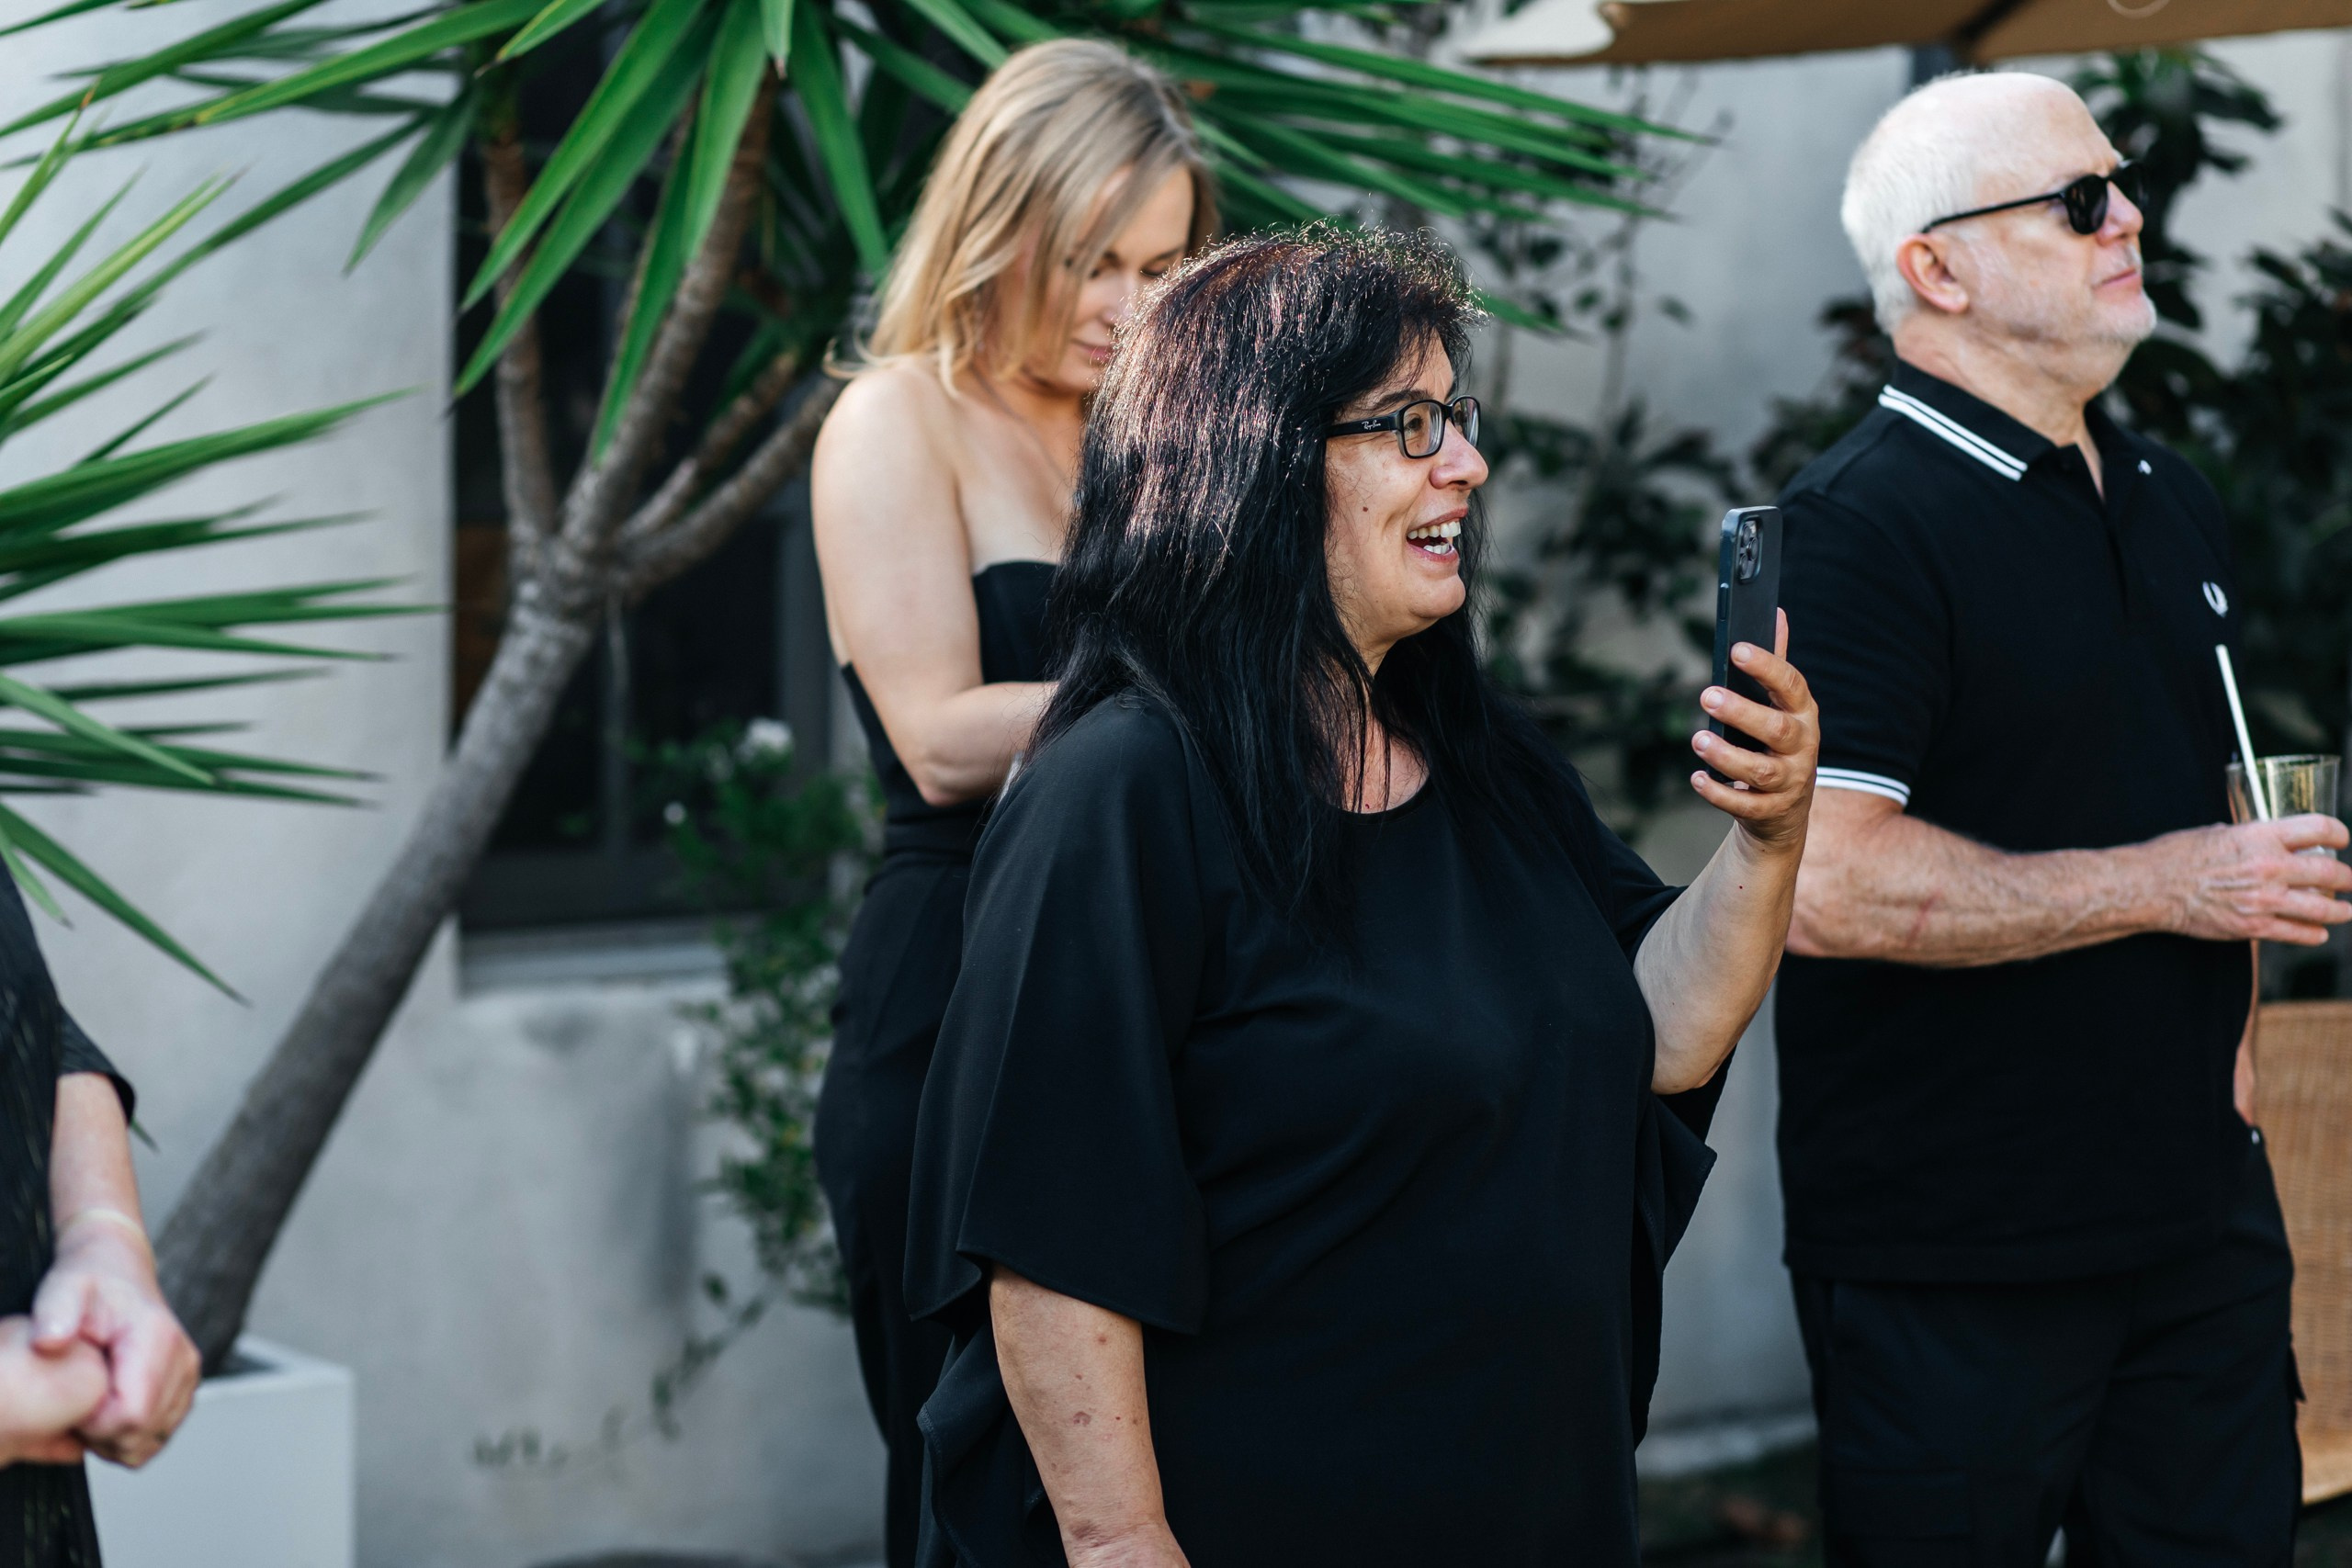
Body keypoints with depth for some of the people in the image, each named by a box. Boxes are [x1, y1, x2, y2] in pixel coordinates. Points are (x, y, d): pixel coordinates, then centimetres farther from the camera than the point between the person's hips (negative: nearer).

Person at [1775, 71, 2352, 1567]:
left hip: (2204, 1219, 8)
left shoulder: (2175, 504, 14)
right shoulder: (1860, 529, -15)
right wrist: (2164, 887, -19)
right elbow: (1828, 884, -26)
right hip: (1954, 1264, -7)